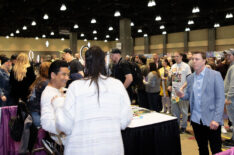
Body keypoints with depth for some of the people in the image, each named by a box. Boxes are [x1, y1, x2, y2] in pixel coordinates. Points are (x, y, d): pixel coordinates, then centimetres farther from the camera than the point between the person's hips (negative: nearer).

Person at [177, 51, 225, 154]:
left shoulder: (215, 75, -8)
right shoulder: (190, 78, 8)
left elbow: (220, 99, -10)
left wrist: (217, 119, -17)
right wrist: (182, 95, -7)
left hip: (212, 120, -4)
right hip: (196, 119, 5)